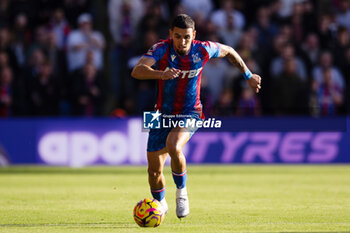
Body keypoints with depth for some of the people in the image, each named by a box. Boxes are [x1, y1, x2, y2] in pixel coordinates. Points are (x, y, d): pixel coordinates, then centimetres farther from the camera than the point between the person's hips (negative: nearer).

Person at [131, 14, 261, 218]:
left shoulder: (203, 50, -13)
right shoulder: (162, 49, -18)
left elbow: (228, 51, 9)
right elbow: (137, 71, -34)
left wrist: (249, 76, 17)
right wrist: (161, 74, -53)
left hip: (190, 113, -2)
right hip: (163, 114, 2)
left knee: (173, 146, -33)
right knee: (154, 170, 4)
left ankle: (182, 192, -7)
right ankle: (160, 204, 38)